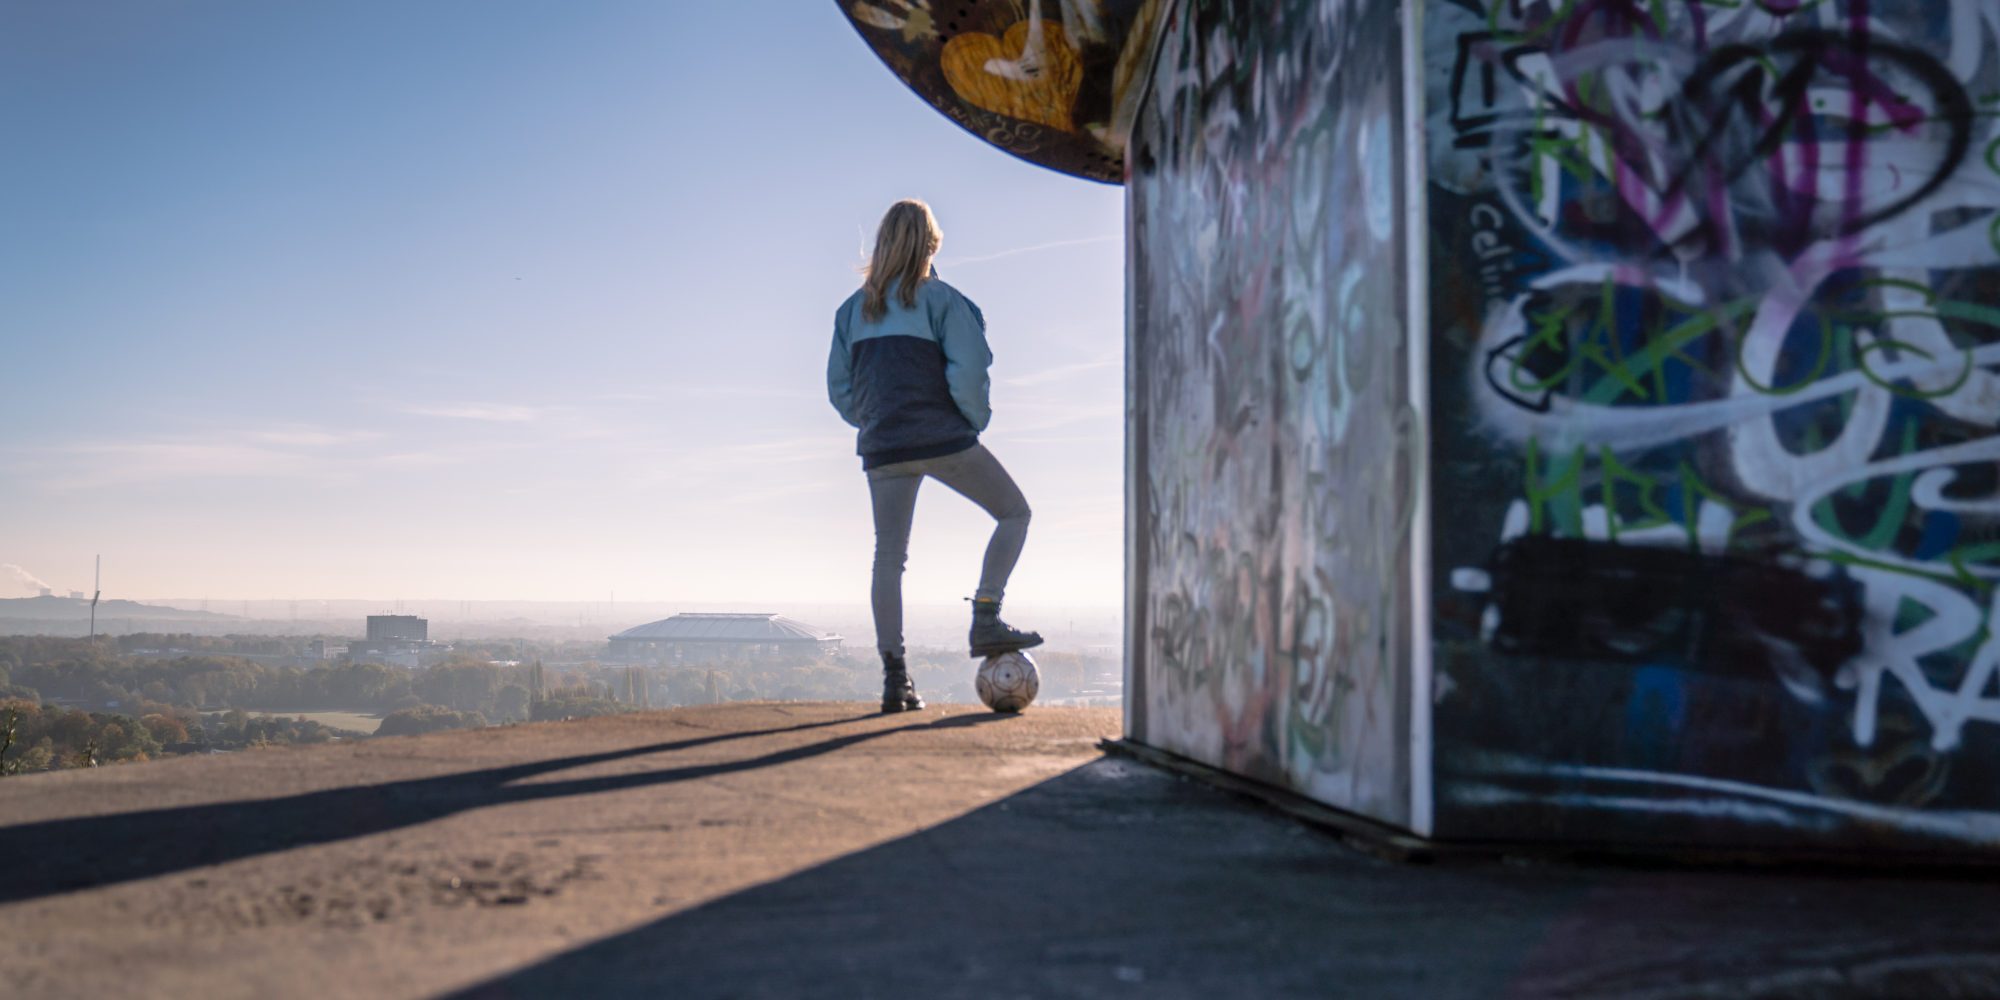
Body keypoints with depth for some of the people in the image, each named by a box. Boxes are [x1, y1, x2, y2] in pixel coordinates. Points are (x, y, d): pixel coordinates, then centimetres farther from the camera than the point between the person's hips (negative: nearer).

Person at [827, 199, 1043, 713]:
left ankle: (895, 677, 3)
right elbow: (968, 372, -13)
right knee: (1014, 512, 12)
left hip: (882, 447, 5)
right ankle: (985, 619, -3)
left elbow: (839, 387, 10)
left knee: (888, 556, 6)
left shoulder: (852, 309, 11)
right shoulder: (941, 299, -4)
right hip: (944, 439, -5)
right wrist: (976, 420, 2)